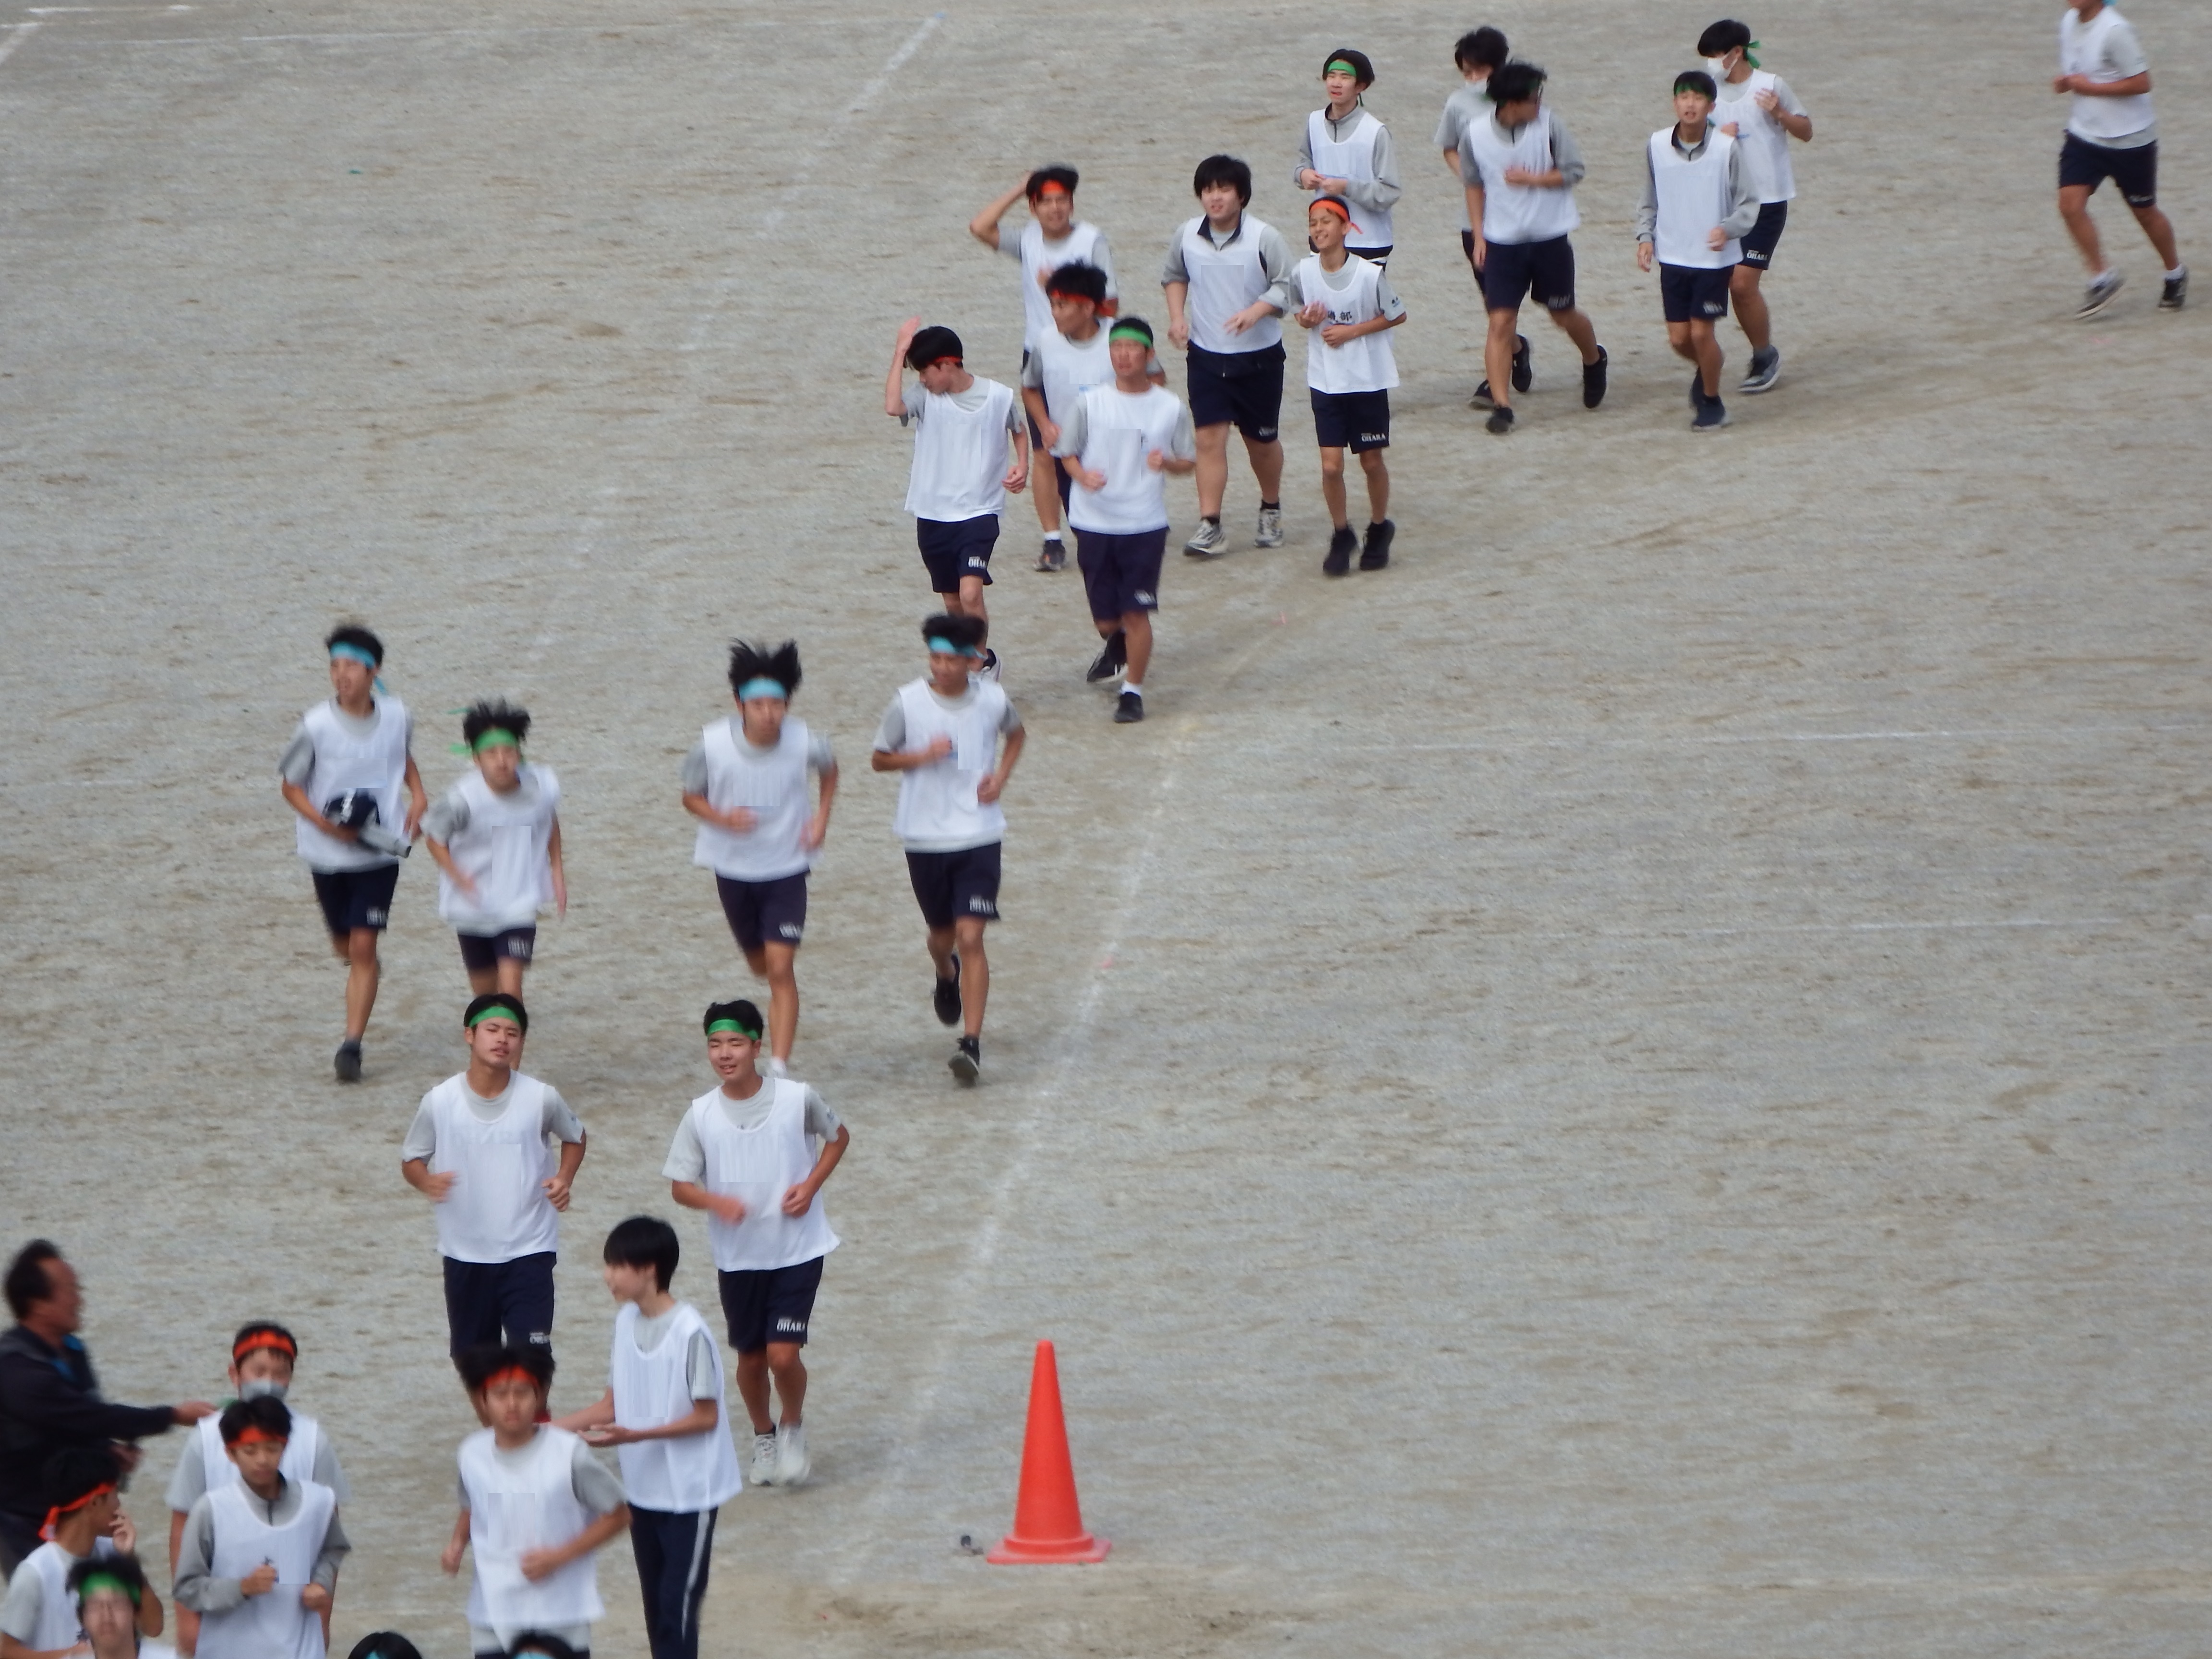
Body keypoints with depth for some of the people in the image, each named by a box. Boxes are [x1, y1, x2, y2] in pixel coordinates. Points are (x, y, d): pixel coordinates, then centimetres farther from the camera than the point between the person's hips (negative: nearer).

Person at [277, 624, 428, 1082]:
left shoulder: (397, 717, -6)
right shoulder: (317, 726, -15)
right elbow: (291, 787, -5)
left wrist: (418, 794, 1)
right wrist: (325, 823, -20)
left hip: (379, 851, 0)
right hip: (329, 855, 0)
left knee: (363, 947, -10)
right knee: (345, 947, 14)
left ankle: (352, 1046, -6)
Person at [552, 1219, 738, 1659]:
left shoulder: (689, 1333, -20)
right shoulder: (627, 1322, 4)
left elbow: (706, 1416, -17)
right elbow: (613, 1405, 11)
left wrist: (636, 1436, -26)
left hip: (689, 1493, -8)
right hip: (643, 1488, 8)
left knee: (677, 1605, -7)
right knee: (655, 1603, 12)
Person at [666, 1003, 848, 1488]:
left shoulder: (798, 1098, -9)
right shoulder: (701, 1115, -6)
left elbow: (838, 1137, 9)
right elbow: (680, 1185, -1)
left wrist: (811, 1185, -7)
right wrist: (716, 1202, -23)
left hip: (798, 1249, -2)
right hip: (737, 1256, 2)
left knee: (783, 1355, -12)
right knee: (751, 1357, 12)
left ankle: (793, 1428, 18)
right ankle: (763, 1436, 38)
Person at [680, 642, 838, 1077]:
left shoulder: (804, 743, -17)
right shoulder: (712, 745, -18)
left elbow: (829, 769, 8)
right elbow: (691, 796, -3)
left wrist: (822, 815, -5)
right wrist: (723, 818, -22)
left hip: (787, 866, -2)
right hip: (733, 866, 2)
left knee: (781, 969, -12)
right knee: (760, 965, 18)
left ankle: (780, 1069, -10)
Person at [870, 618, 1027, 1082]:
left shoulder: (992, 700, -4)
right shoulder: (909, 702, -8)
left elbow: (1016, 734, 18)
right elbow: (880, 759, 1)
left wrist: (1001, 776, 0)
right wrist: (923, 756, -17)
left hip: (978, 836, -1)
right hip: (924, 838, 1)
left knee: (971, 938, -12)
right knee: (942, 934, 17)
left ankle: (972, 1043, -12)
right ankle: (946, 976, 55)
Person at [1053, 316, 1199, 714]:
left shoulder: (1170, 408, -1)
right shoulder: (1091, 404, -1)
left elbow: (1190, 462, 6)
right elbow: (1067, 451, 7)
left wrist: (1167, 463, -17)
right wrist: (1082, 475, -15)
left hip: (1146, 525, -1)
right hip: (1095, 522, 1)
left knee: (1136, 613, -5)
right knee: (1105, 617, 10)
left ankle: (1133, 691, 9)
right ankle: (1117, 646, 45)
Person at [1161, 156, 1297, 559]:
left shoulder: (1264, 238, -12)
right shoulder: (1187, 236, -1)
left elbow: (1285, 287, -10)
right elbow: (1174, 276, 17)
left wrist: (1256, 311, -28)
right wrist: (1177, 316, 2)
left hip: (1259, 357, -2)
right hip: (1206, 356, 2)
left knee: (1262, 441, 12)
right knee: (1209, 439, -8)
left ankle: (1271, 511, 35)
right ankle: (1210, 527, -8)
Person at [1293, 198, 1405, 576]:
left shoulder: (1369, 274, -15)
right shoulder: (1305, 271, -6)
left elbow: (1397, 315, -4)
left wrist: (1352, 331, -14)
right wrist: (1306, 320, -13)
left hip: (1369, 379, -2)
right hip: (1325, 383, 2)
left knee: (1372, 461, 10)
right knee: (1331, 466, -4)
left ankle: (1379, 528, 33)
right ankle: (1341, 535, 16)